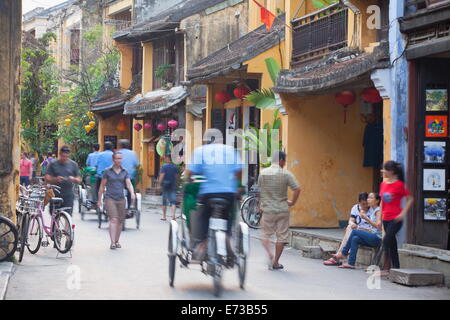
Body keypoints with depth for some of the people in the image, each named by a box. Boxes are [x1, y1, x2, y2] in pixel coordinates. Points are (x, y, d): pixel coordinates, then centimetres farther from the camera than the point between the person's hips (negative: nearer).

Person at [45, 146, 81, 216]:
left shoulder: (73, 164, 7)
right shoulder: (53, 164, 4)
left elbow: (79, 181, 9)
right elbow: (47, 179, -2)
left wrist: (74, 179, -14)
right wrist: (55, 179, -21)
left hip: (68, 195, 0)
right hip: (55, 195, 0)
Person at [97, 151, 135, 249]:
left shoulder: (125, 172, 8)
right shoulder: (107, 171, 0)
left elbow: (129, 184, -2)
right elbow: (102, 186, 5)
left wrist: (132, 193, -22)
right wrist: (99, 200, 5)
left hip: (121, 199, 4)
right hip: (110, 198, -4)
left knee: (120, 221, 8)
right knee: (113, 219, -17)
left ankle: (117, 241, 23)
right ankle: (112, 242, -22)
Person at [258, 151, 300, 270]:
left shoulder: (263, 173, -1)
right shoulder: (286, 174, -7)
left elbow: (259, 190, 8)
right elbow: (297, 189, -14)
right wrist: (292, 202, 0)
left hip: (267, 210, 1)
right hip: (282, 210, -1)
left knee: (266, 235, 13)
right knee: (281, 236, 9)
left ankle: (270, 255, -11)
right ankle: (276, 262, 11)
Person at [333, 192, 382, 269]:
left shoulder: (378, 211, -3)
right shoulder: (369, 210, 20)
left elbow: (378, 226, -15)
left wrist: (366, 218, -19)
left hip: (376, 238, -7)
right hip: (369, 237, 7)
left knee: (354, 231, -19)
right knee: (355, 239, -19)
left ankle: (344, 253, -8)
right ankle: (351, 263, -22)